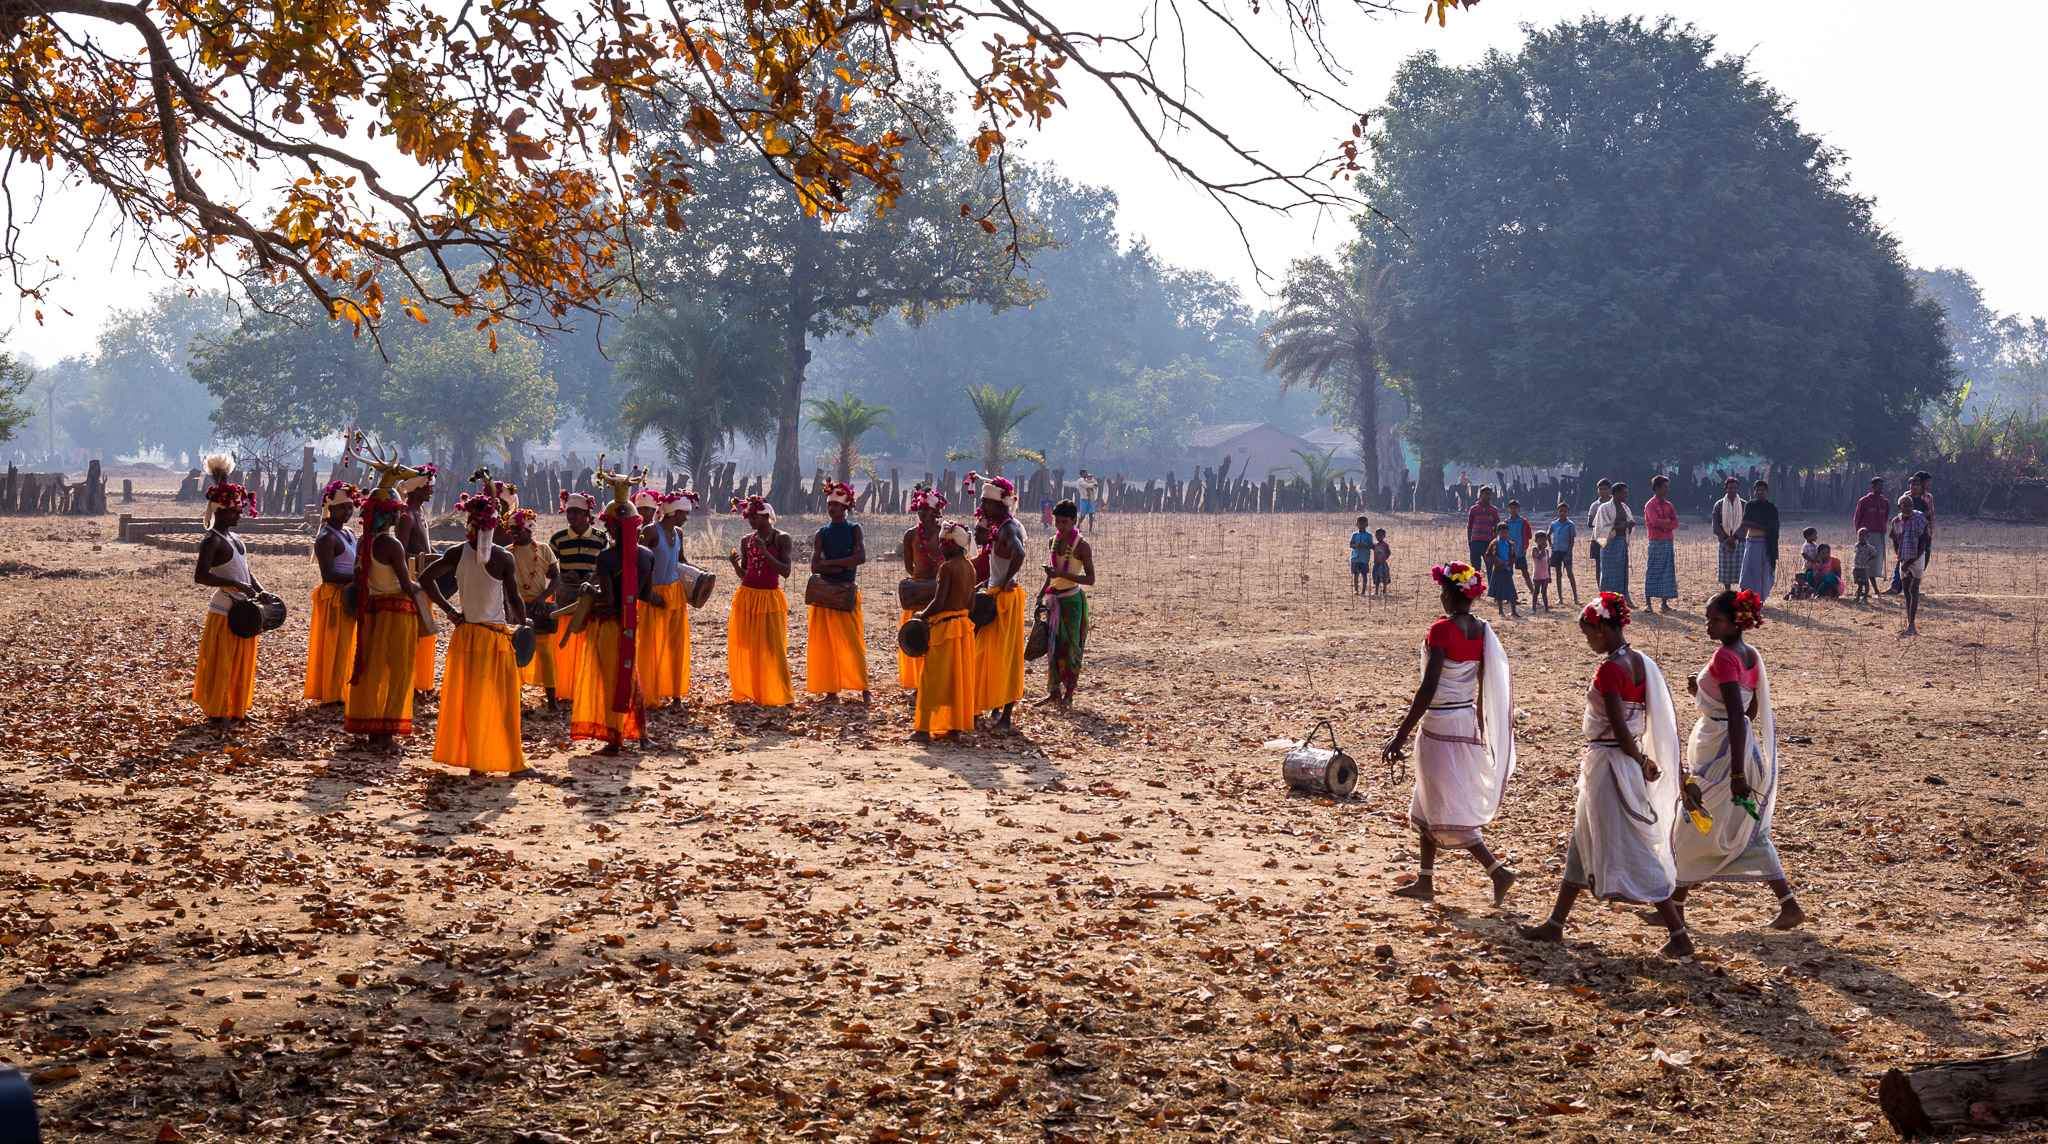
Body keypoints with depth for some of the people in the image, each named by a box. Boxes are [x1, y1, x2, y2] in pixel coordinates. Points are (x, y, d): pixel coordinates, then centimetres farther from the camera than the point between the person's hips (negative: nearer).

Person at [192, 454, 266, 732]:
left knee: (241, 663, 14)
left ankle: (235, 709, 24)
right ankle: (216, 714, 7)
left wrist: (261, 592, 7)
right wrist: (235, 585, -28)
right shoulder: (211, 540, -13)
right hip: (224, 611, -8)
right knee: (220, 664, -1)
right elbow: (200, 576, -24)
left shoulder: (232, 537, 14)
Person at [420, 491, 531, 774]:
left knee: (462, 696, 12)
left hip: (465, 634, 3)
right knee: (498, 702, 2)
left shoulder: (457, 554, -1)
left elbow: (425, 578, 0)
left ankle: (460, 754, 18)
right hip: (496, 636, -3)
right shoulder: (504, 558, -10)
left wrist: (449, 610, 4)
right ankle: (507, 760, 7)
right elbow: (514, 599, -7)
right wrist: (523, 625, 8)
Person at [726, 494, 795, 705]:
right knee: (744, 648, 3)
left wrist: (765, 552, -19)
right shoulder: (746, 541, 9)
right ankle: (748, 692, 15)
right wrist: (735, 564, -7)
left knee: (773, 649, -5)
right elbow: (744, 575, 14)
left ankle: (781, 695, 4)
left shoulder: (781, 538, -2)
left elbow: (785, 571, -11)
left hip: (770, 599, -4)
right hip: (746, 598, 4)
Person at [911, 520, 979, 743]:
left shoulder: (947, 567, -16)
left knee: (934, 679, -2)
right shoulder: (969, 568, 9)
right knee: (957, 678, 12)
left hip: (945, 627, -8)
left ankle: (924, 730, -1)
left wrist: (921, 615, -5)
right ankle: (955, 728, 15)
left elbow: (938, 603, -20)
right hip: (963, 625, 8)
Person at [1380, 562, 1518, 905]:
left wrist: (1401, 735, -16)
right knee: (1428, 803, 18)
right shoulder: (1481, 630, 3)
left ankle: (1497, 870, -4)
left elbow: (1428, 689, -21)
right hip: (1467, 720, 8)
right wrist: (1480, 730, 20)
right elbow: (1485, 686, 9)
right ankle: (1425, 882, 24)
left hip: (1441, 723, -8)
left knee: (1446, 811, 1)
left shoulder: (1442, 629, -19)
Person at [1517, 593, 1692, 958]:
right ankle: (1555, 924, 28)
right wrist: (1652, 761, 10)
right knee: (1583, 844, 18)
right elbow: (1669, 718, 8)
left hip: (1609, 761, -10)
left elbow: (1619, 729, -23)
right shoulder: (1641, 662, 6)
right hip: (1628, 761, 10)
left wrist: (1643, 761, -8)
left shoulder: (1609, 669, -20)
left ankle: (1679, 934, -1)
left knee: (1629, 849, -3)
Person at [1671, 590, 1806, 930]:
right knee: (1749, 833, 14)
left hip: (1720, 750, -9)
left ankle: (1675, 907, 17)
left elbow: (1737, 717, -24)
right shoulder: (1750, 655, 7)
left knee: (1691, 829, 6)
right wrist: (1703, 692, 11)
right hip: (1741, 748, 9)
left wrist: (1737, 775, -25)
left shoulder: (1725, 657, -20)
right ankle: (1789, 905, 11)